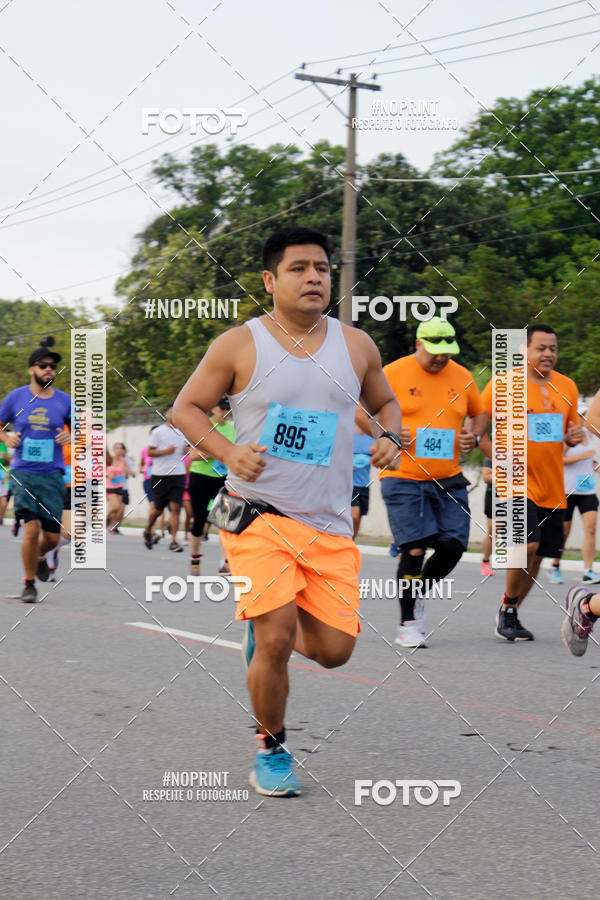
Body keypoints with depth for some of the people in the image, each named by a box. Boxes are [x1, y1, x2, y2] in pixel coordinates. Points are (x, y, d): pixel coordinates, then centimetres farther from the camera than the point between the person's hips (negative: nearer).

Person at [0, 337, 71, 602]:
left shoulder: (63, 400, 4)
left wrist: (70, 436, -6)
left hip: (53, 475, 2)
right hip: (23, 473, -2)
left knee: (52, 536, 1)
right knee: (32, 528, -15)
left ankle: (39, 557, 38)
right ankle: (29, 583, 3)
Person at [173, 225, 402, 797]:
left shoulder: (356, 346, 7)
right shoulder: (238, 346, -3)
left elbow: (384, 402, 23)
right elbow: (186, 407, 4)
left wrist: (387, 436, 0)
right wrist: (228, 453, -13)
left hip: (330, 524, 4)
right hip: (257, 513, -3)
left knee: (333, 649, -2)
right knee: (276, 640, -17)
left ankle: (266, 621, 33)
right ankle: (270, 749, 9)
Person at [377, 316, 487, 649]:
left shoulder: (462, 377, 9)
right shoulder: (392, 374, -4)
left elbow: (480, 412, 25)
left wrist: (474, 436, 4)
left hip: (448, 480, 4)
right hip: (403, 479, -4)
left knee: (453, 545, -3)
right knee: (414, 549, -10)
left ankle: (418, 595, 25)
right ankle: (408, 624, 4)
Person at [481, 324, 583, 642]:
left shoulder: (567, 387, 10)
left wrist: (574, 436, -2)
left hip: (552, 486, 6)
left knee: (537, 555, 8)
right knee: (527, 544, -21)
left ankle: (511, 615, 24)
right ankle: (507, 608, -1)